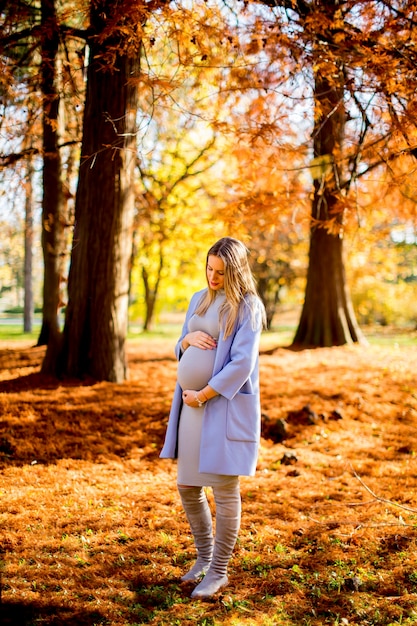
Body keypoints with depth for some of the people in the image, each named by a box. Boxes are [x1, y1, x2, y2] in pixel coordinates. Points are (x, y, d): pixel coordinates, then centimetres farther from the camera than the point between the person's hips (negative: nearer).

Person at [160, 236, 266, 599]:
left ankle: (219, 571, 12)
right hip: (193, 406, 7)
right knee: (188, 486, 12)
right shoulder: (199, 300, 12)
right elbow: (180, 352, 18)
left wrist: (204, 394, -14)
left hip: (227, 407, -7)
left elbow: (242, 364, -15)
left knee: (224, 490, -1)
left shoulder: (248, 307, -8)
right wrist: (188, 339, -5)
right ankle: (205, 557, 31)